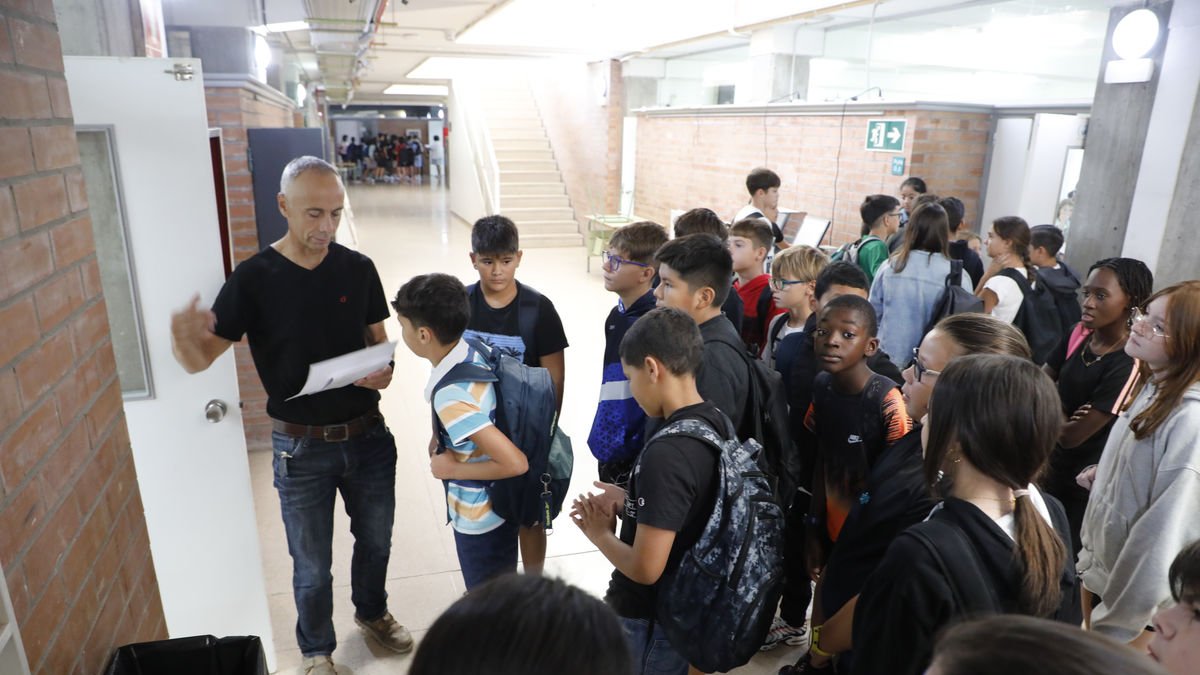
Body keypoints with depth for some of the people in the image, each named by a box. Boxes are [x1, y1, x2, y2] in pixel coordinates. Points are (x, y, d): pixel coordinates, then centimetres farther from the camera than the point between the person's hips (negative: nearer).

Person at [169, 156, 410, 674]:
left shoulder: (358, 268, -4)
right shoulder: (253, 279, -12)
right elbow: (199, 360, -11)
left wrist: (383, 370, -16)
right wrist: (182, 337, -34)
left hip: (368, 435, 3)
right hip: (301, 447, -2)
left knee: (376, 540, 21)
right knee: (312, 566, 13)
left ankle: (372, 613, 50)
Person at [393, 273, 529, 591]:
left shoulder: (451, 396, -33)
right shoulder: (475, 350, -9)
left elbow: (516, 463, -34)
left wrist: (453, 469, -19)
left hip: (481, 519, -8)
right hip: (496, 505, 8)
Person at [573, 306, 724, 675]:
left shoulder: (665, 454, -31)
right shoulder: (718, 422, -5)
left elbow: (645, 568, -28)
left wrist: (599, 533, -11)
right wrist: (629, 501, 1)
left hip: (651, 619, -7)